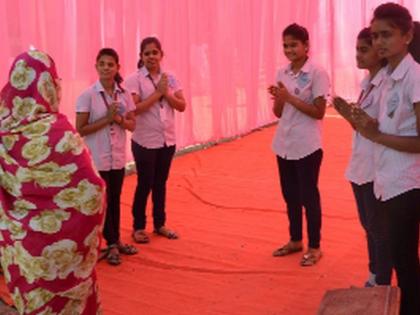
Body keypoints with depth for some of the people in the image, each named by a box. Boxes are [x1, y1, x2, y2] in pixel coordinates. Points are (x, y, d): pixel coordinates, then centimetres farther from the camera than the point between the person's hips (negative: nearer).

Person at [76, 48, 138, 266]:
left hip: (118, 158, 4)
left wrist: (119, 119, -17)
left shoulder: (124, 95, 1)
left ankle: (116, 241, 26)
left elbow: (132, 125, 4)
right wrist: (107, 119, -20)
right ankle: (111, 245, 18)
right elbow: (80, 129, -13)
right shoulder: (87, 96, -12)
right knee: (103, 201, 6)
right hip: (97, 159, -4)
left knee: (115, 200, 14)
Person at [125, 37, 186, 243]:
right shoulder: (134, 80, -9)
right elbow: (134, 108, -20)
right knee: (145, 184, 3)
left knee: (160, 183, 14)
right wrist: (157, 92, -19)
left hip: (168, 140, 4)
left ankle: (160, 224, 27)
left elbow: (182, 106, 0)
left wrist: (166, 93, -15)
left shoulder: (170, 78, 4)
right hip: (145, 141, -4)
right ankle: (138, 227, 17)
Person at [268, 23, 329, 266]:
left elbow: (319, 112, -14)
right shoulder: (282, 74, 7)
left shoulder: (317, 73, -11)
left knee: (309, 196, 2)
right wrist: (278, 98, -11)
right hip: (284, 144, 6)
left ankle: (315, 247, 15)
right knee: (290, 195, 15)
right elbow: (278, 112, 10)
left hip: (307, 146, -6)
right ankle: (295, 240, 30)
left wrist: (290, 97, -19)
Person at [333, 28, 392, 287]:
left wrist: (352, 116, -25)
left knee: (380, 230, 4)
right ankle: (374, 278, 33)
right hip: (361, 166, 9)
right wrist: (348, 115, -3)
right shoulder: (368, 82, 11)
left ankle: (383, 287, 17)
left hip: (377, 169, -9)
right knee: (369, 227, 19)